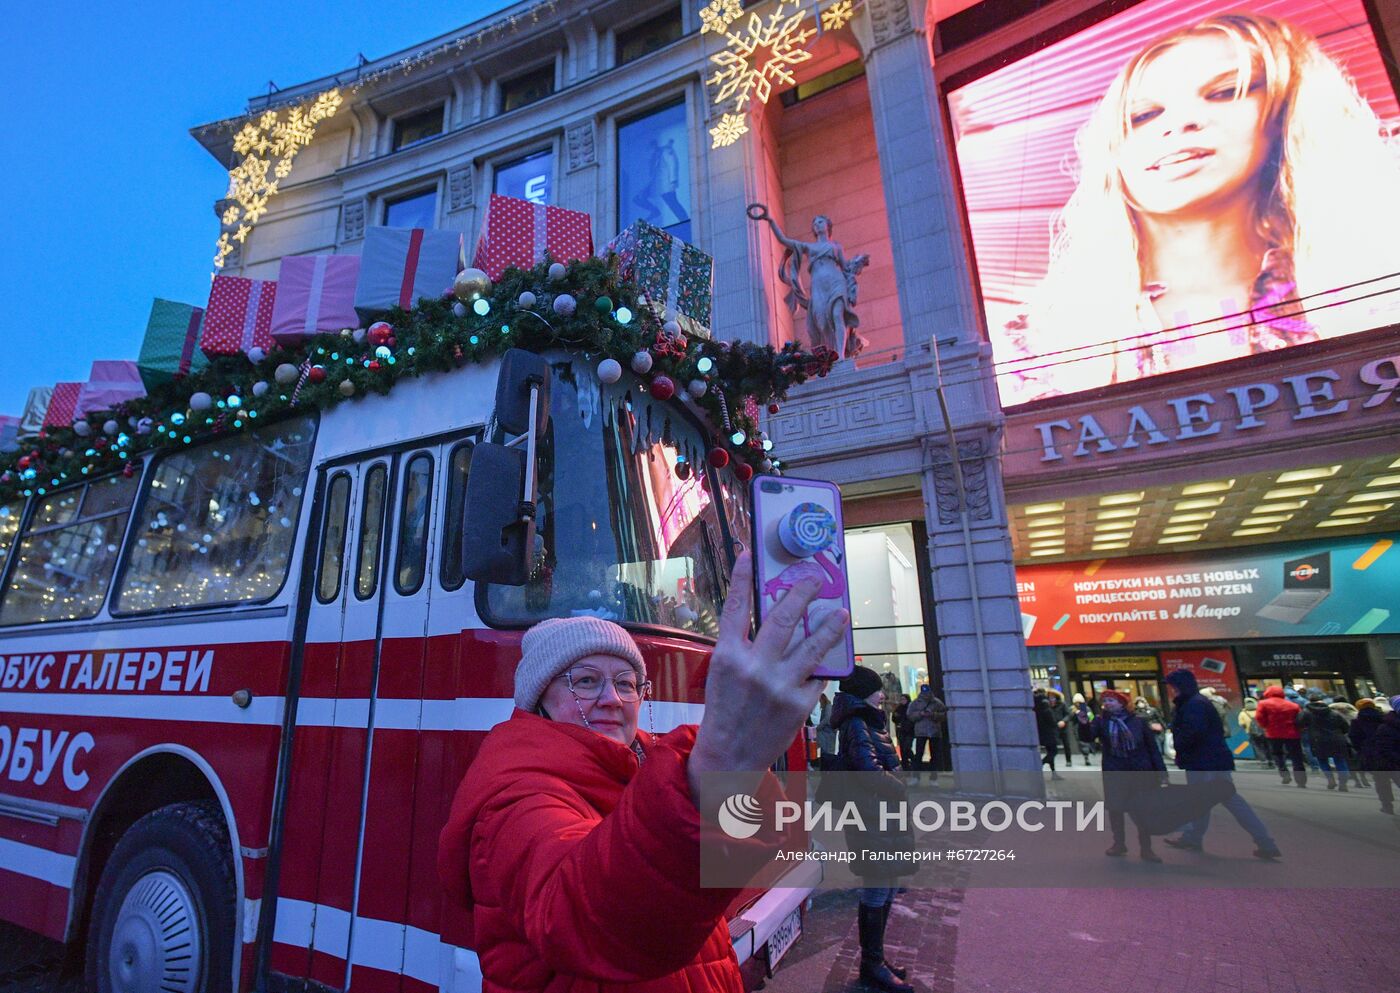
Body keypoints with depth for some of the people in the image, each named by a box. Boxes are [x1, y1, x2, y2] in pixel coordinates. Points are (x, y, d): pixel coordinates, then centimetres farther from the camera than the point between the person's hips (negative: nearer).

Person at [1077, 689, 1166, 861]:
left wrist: (1161, 770, -2)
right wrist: (1084, 725, -36)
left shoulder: (1138, 722, -2)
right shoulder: (1100, 721, -1)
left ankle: (1146, 848, 20)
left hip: (1141, 772, -1)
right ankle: (1119, 843, 28)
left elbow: (1152, 747, 1)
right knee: (1115, 809, 10)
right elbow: (1088, 737, -15)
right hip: (1114, 774, 1)